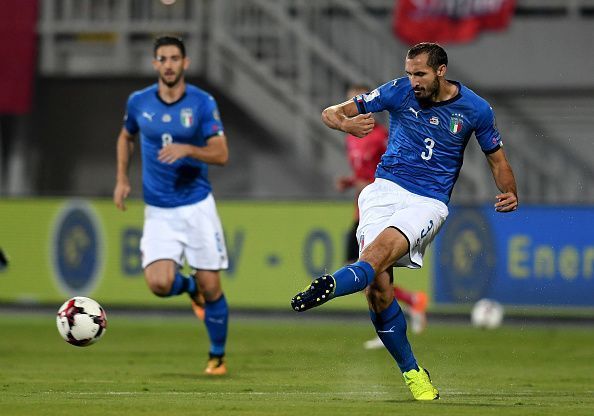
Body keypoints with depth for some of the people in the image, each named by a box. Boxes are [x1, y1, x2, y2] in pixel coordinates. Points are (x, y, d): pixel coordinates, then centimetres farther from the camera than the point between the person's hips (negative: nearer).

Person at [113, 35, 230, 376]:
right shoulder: (139, 102, 1)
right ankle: (190, 287, 20)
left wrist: (188, 149, -26)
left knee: (211, 286, -2)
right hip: (158, 211, 2)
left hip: (197, 205, -2)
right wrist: (122, 179, 11)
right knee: (160, 283, -17)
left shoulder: (203, 103, -7)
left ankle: (218, 357, 18)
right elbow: (126, 137, 22)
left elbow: (222, 154, -9)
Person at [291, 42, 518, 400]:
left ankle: (332, 285, -61)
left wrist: (510, 193, -4)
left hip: (429, 201, -1)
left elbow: (497, 157, 17)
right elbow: (331, 112, 4)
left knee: (385, 246, -33)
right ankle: (412, 371, -1)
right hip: (386, 189, 1)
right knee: (378, 287, -15)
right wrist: (345, 123, -21)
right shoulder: (399, 92, 1)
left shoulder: (475, 109, 2)